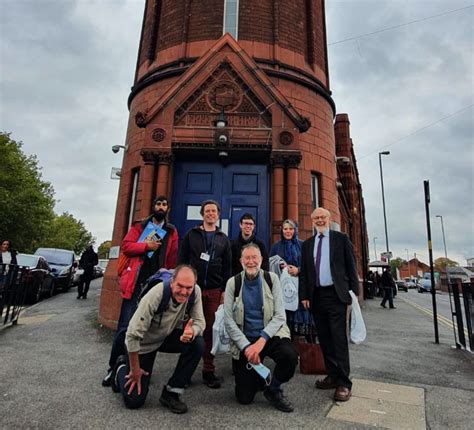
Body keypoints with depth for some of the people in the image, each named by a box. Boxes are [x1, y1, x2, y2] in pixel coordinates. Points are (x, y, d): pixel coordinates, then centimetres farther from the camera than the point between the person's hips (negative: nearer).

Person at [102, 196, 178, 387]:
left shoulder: (171, 231, 8)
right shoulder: (139, 226, 6)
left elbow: (172, 260, 5)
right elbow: (126, 246, -3)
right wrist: (146, 246, -15)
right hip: (135, 283, -2)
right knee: (125, 326, -1)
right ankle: (113, 366, 15)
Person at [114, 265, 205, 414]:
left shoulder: (195, 291, -22)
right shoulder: (155, 296, -34)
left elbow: (199, 321, -14)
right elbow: (133, 335, -27)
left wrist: (191, 332, -39)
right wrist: (135, 370, -16)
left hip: (169, 336, 4)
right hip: (145, 343, -4)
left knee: (198, 344, -24)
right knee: (134, 400, -3)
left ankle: (171, 393, -5)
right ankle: (122, 366, 28)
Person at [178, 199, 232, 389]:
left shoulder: (223, 239, 13)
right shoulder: (191, 235, 7)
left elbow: (227, 267, 10)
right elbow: (182, 261, 4)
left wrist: (224, 290, 3)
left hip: (214, 291, 2)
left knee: (211, 331, 5)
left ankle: (209, 370, 16)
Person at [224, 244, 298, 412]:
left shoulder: (272, 278, -5)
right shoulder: (233, 283, -6)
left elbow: (279, 316, -8)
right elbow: (228, 320, -7)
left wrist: (262, 340, -21)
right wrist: (246, 346, -17)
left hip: (271, 335, 0)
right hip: (244, 340, 0)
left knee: (290, 356, -31)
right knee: (244, 398, -1)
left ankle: (273, 390, 1)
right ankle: (258, 372, 33)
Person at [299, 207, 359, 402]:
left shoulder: (341, 238, 3)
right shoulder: (307, 244, 12)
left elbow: (351, 266, 1)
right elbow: (303, 272, 11)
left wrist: (354, 291, -5)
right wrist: (304, 295, 6)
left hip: (336, 294, -4)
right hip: (316, 296, 4)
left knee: (339, 338, -4)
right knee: (324, 339, 10)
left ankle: (344, 382, 6)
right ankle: (332, 376, 22)